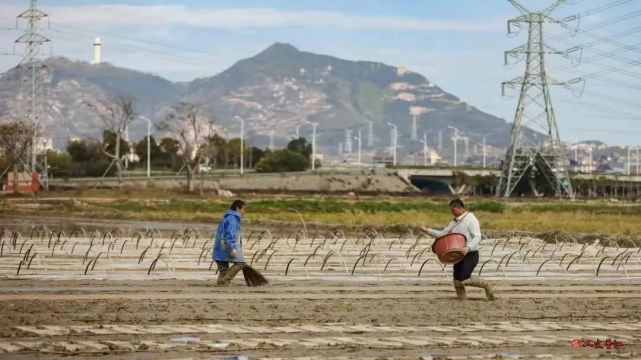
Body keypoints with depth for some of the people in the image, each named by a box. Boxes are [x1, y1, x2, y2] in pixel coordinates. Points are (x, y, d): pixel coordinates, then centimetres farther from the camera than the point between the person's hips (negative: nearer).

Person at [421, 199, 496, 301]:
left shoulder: (471, 219, -12)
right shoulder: (454, 221, 12)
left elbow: (477, 237, -20)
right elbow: (443, 234, 15)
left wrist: (468, 248, -36)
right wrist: (427, 230, 4)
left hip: (471, 255, -8)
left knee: (464, 280, -18)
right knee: (457, 282, 2)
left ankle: (486, 285, 3)